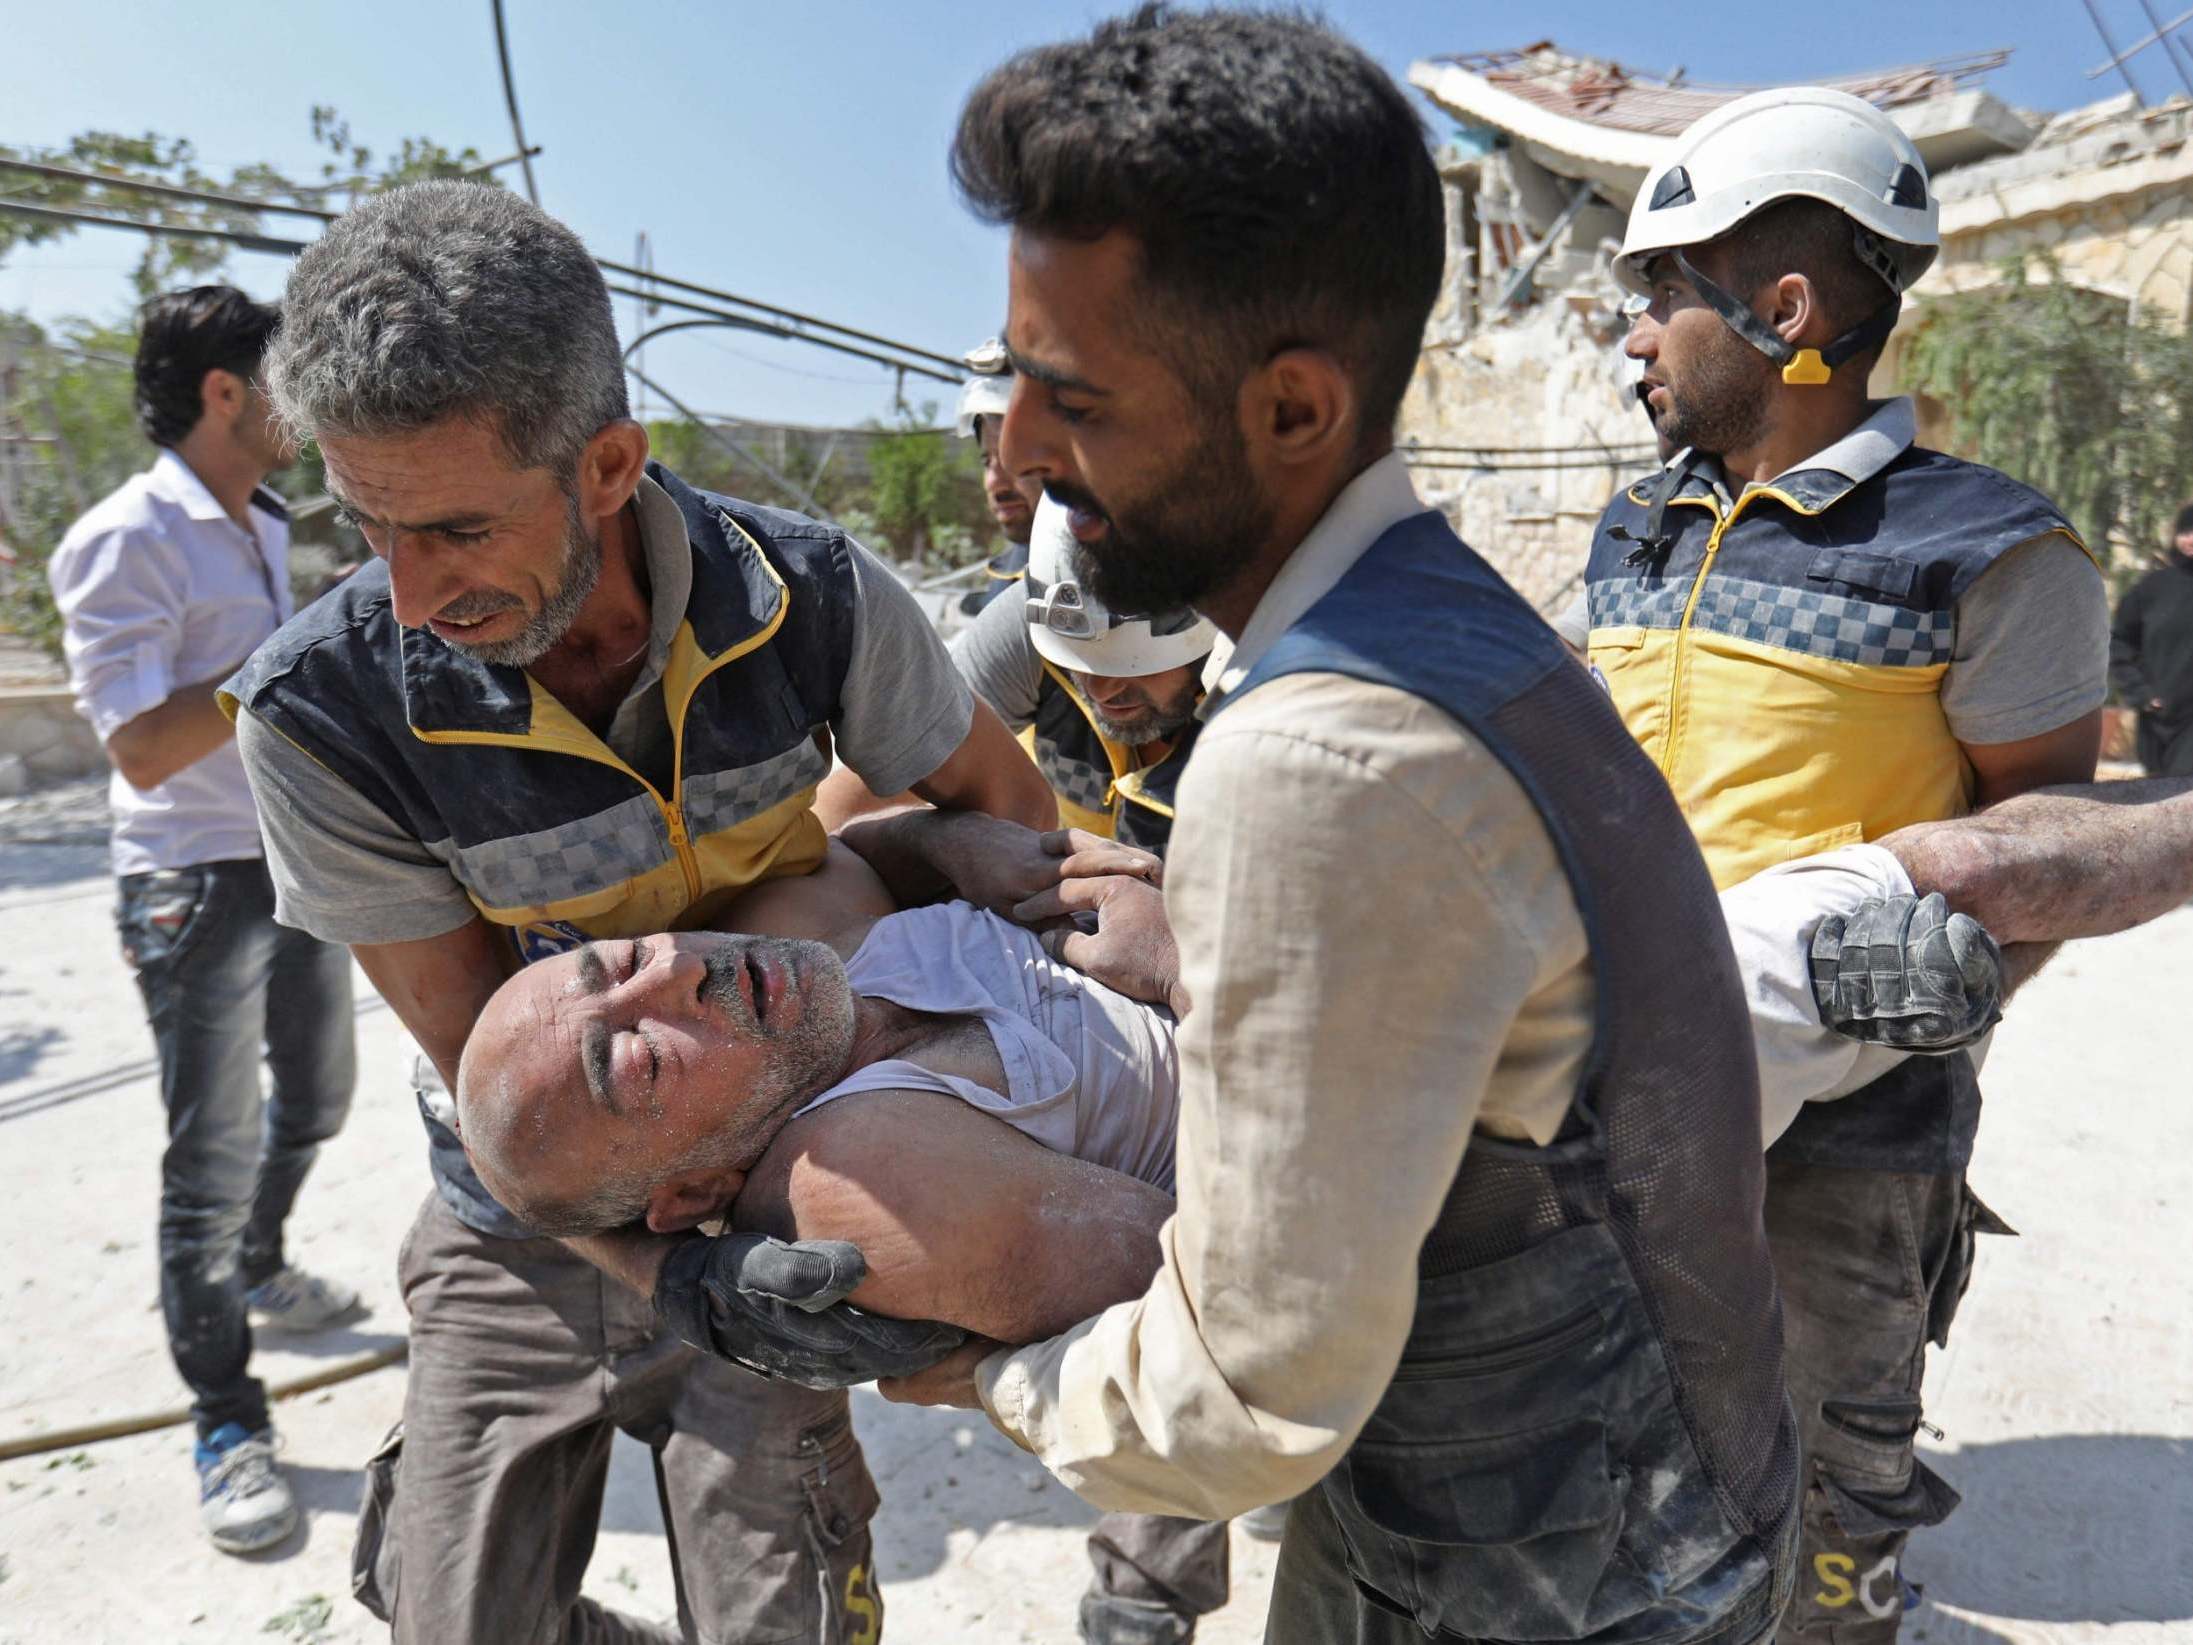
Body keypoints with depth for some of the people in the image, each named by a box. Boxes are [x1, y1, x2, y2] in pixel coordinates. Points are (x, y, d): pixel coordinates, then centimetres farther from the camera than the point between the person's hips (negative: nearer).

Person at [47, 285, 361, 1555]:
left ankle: (258, 1271, 48)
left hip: (302, 868, 8)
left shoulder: (274, 531, 12)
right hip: (198, 887, -8)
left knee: (315, 1096, 22)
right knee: (212, 1159, -1)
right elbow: (142, 745, -21)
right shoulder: (127, 541, -14)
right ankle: (230, 1426, 12)